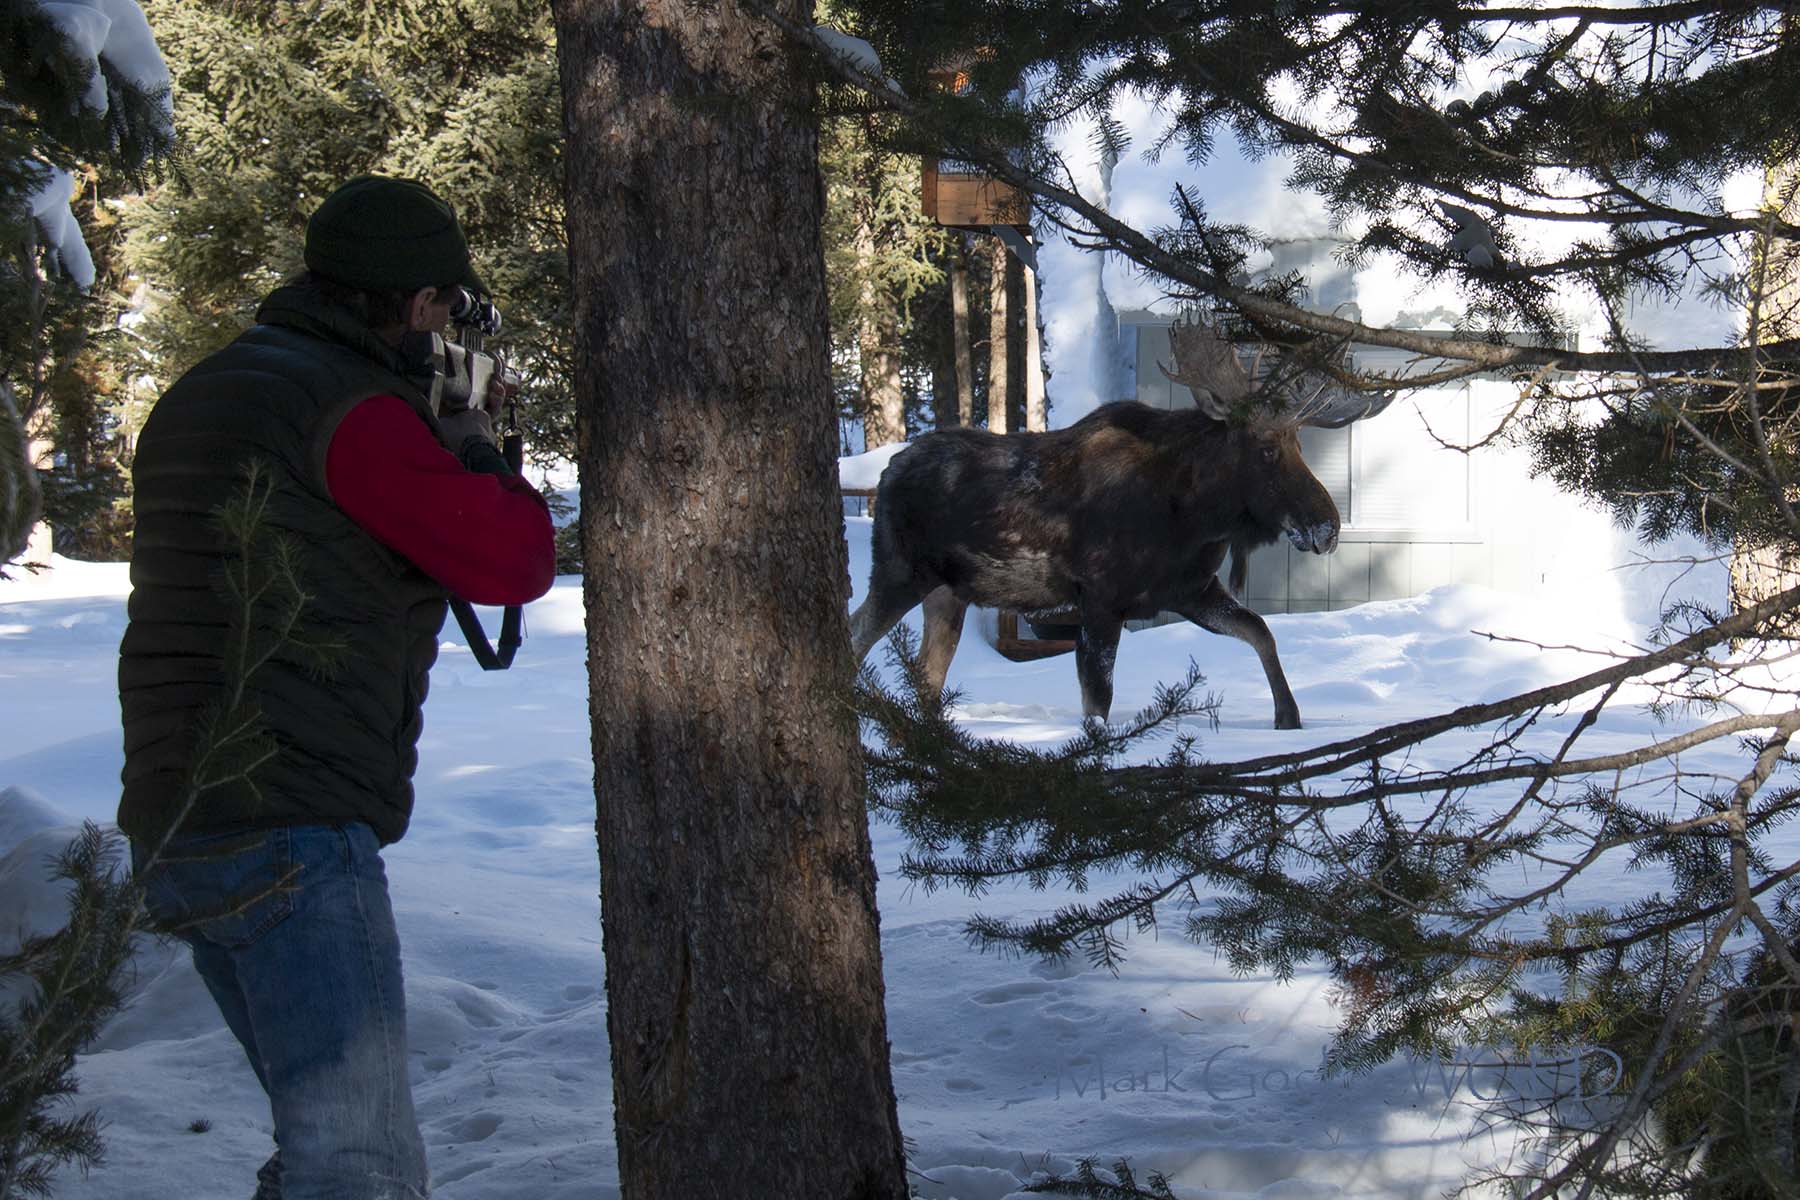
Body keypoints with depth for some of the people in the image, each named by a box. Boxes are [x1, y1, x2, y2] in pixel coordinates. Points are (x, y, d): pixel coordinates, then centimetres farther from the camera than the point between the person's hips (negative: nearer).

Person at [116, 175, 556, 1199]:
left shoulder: (202, 396, 17)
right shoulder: (355, 411, -12)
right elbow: (514, 558, -12)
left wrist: (436, 445, 23)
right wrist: (475, 452, 8)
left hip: (177, 836, 10)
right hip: (291, 839, -10)